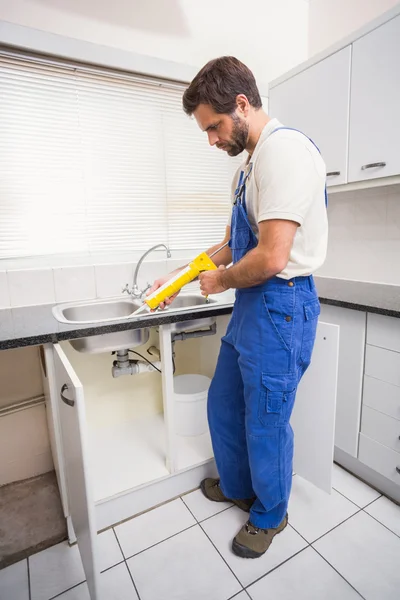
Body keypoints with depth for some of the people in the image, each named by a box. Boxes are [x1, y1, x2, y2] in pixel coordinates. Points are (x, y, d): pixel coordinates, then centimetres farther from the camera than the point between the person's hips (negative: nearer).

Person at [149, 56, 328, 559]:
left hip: (280, 307, -10)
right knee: (223, 405, 21)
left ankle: (269, 514, 38)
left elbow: (272, 258, -25)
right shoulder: (249, 165, 16)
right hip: (251, 305, 10)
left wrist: (220, 282, -7)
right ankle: (236, 487, 47)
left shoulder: (283, 149, -15)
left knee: (265, 423, 9)